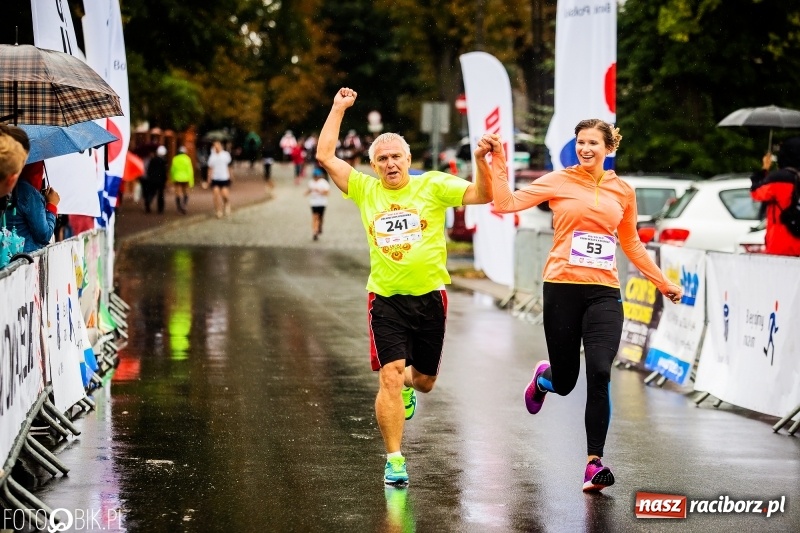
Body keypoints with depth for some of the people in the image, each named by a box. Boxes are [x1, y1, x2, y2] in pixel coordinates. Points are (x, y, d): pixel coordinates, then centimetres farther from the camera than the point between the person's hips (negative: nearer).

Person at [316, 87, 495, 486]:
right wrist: (338, 109, 4)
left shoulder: (432, 185, 1)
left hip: (430, 296, 1)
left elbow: (482, 195, -6)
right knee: (390, 376, -13)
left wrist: (481, 162, -23)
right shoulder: (365, 189, 5)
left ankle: (406, 383, 51)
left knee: (424, 381, 13)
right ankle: (394, 460, -3)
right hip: (386, 299, -1)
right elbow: (325, 157, 3)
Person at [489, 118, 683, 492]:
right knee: (564, 383, 5)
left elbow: (631, 243, 24)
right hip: (562, 289, -1)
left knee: (599, 373, -16)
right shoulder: (559, 181, 2)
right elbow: (505, 204, -3)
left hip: (603, 293, 1)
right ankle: (543, 377, 45)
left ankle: (594, 463, -9)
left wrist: (662, 282, 25)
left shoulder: (623, 191, 11)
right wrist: (498, 162, -10)